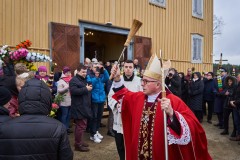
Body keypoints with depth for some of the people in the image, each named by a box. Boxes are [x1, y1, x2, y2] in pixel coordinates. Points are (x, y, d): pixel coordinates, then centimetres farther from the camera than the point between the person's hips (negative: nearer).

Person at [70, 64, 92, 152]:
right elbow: (74, 91, -27)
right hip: (79, 107, -10)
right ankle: (78, 144, 5)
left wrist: (89, 88, 11)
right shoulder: (74, 80, -11)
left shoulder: (84, 80, 19)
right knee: (81, 126, -6)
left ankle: (79, 141, 29)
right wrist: (86, 89, -23)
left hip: (84, 107, 10)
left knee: (80, 125, 17)